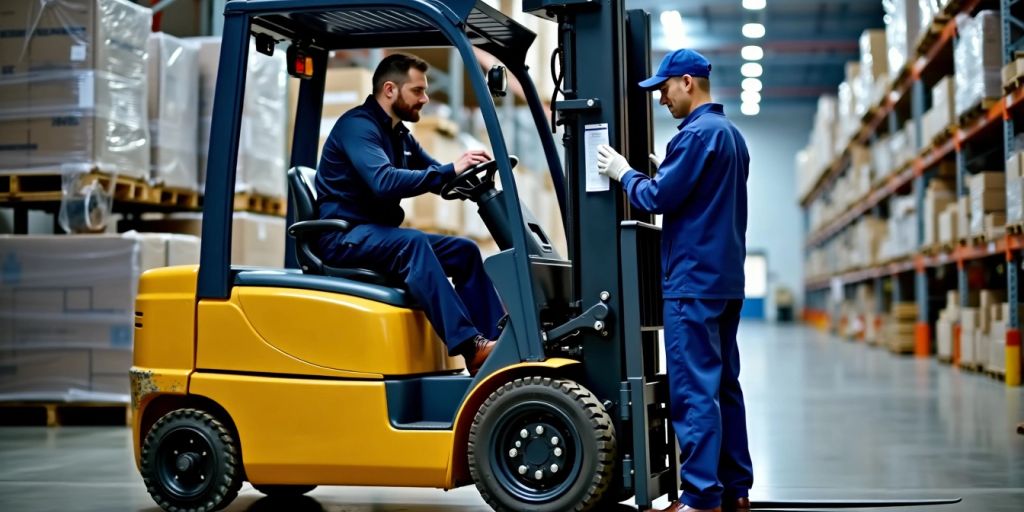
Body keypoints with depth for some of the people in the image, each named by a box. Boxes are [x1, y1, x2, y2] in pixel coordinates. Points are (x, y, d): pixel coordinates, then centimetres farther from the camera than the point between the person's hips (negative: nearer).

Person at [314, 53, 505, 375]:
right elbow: (384, 182, -29)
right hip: (342, 238, -9)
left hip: (380, 235, 9)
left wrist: (468, 173, -10)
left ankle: (498, 339, -13)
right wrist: (450, 170, -32)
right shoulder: (357, 125, -13)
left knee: (465, 250, -5)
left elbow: (439, 177, 14)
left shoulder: (399, 135, 16)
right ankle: (470, 346, -44)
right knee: (413, 243, -35)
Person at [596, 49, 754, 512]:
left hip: (693, 282, -10)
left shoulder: (698, 133, -13)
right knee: (724, 386, 12)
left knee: (694, 391, -8)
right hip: (725, 279, 10)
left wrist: (624, 173, 0)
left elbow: (658, 198, -15)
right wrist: (665, 171, 14)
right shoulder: (731, 134, 17)